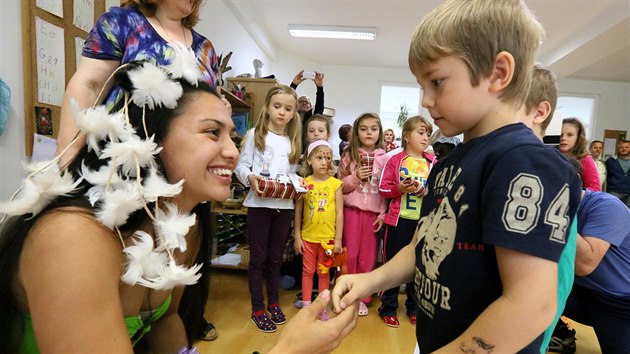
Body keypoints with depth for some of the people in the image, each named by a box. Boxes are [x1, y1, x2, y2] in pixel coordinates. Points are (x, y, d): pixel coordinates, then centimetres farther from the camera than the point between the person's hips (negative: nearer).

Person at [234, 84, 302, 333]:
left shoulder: (293, 141, 11)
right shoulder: (255, 134, -1)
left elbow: (293, 174, 13)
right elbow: (241, 165, -4)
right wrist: (250, 178, -23)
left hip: (285, 206, 4)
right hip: (259, 204, -3)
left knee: (276, 256, 15)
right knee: (258, 257, 7)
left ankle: (274, 302, 33)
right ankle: (257, 308, 23)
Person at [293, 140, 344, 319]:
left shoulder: (335, 183, -6)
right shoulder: (304, 183, -4)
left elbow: (339, 213, -4)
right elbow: (298, 211, 0)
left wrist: (338, 239, -5)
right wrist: (297, 236, -1)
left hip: (328, 237, 0)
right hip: (308, 236, 1)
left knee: (324, 272, 14)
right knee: (308, 271, 13)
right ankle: (306, 306, 28)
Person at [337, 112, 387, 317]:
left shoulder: (384, 158, 3)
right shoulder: (349, 156, 3)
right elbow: (339, 186, 3)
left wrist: (383, 214, -5)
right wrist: (355, 177, -13)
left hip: (373, 213, 0)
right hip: (352, 210, 0)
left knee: (367, 257, 8)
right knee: (349, 255, 6)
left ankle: (362, 298, 24)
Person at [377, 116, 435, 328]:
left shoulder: (433, 163, 5)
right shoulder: (395, 160, -2)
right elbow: (382, 189, -2)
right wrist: (399, 188, -18)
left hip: (423, 221, 3)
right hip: (398, 219, -2)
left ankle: (414, 307, 32)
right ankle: (388, 308, 24)